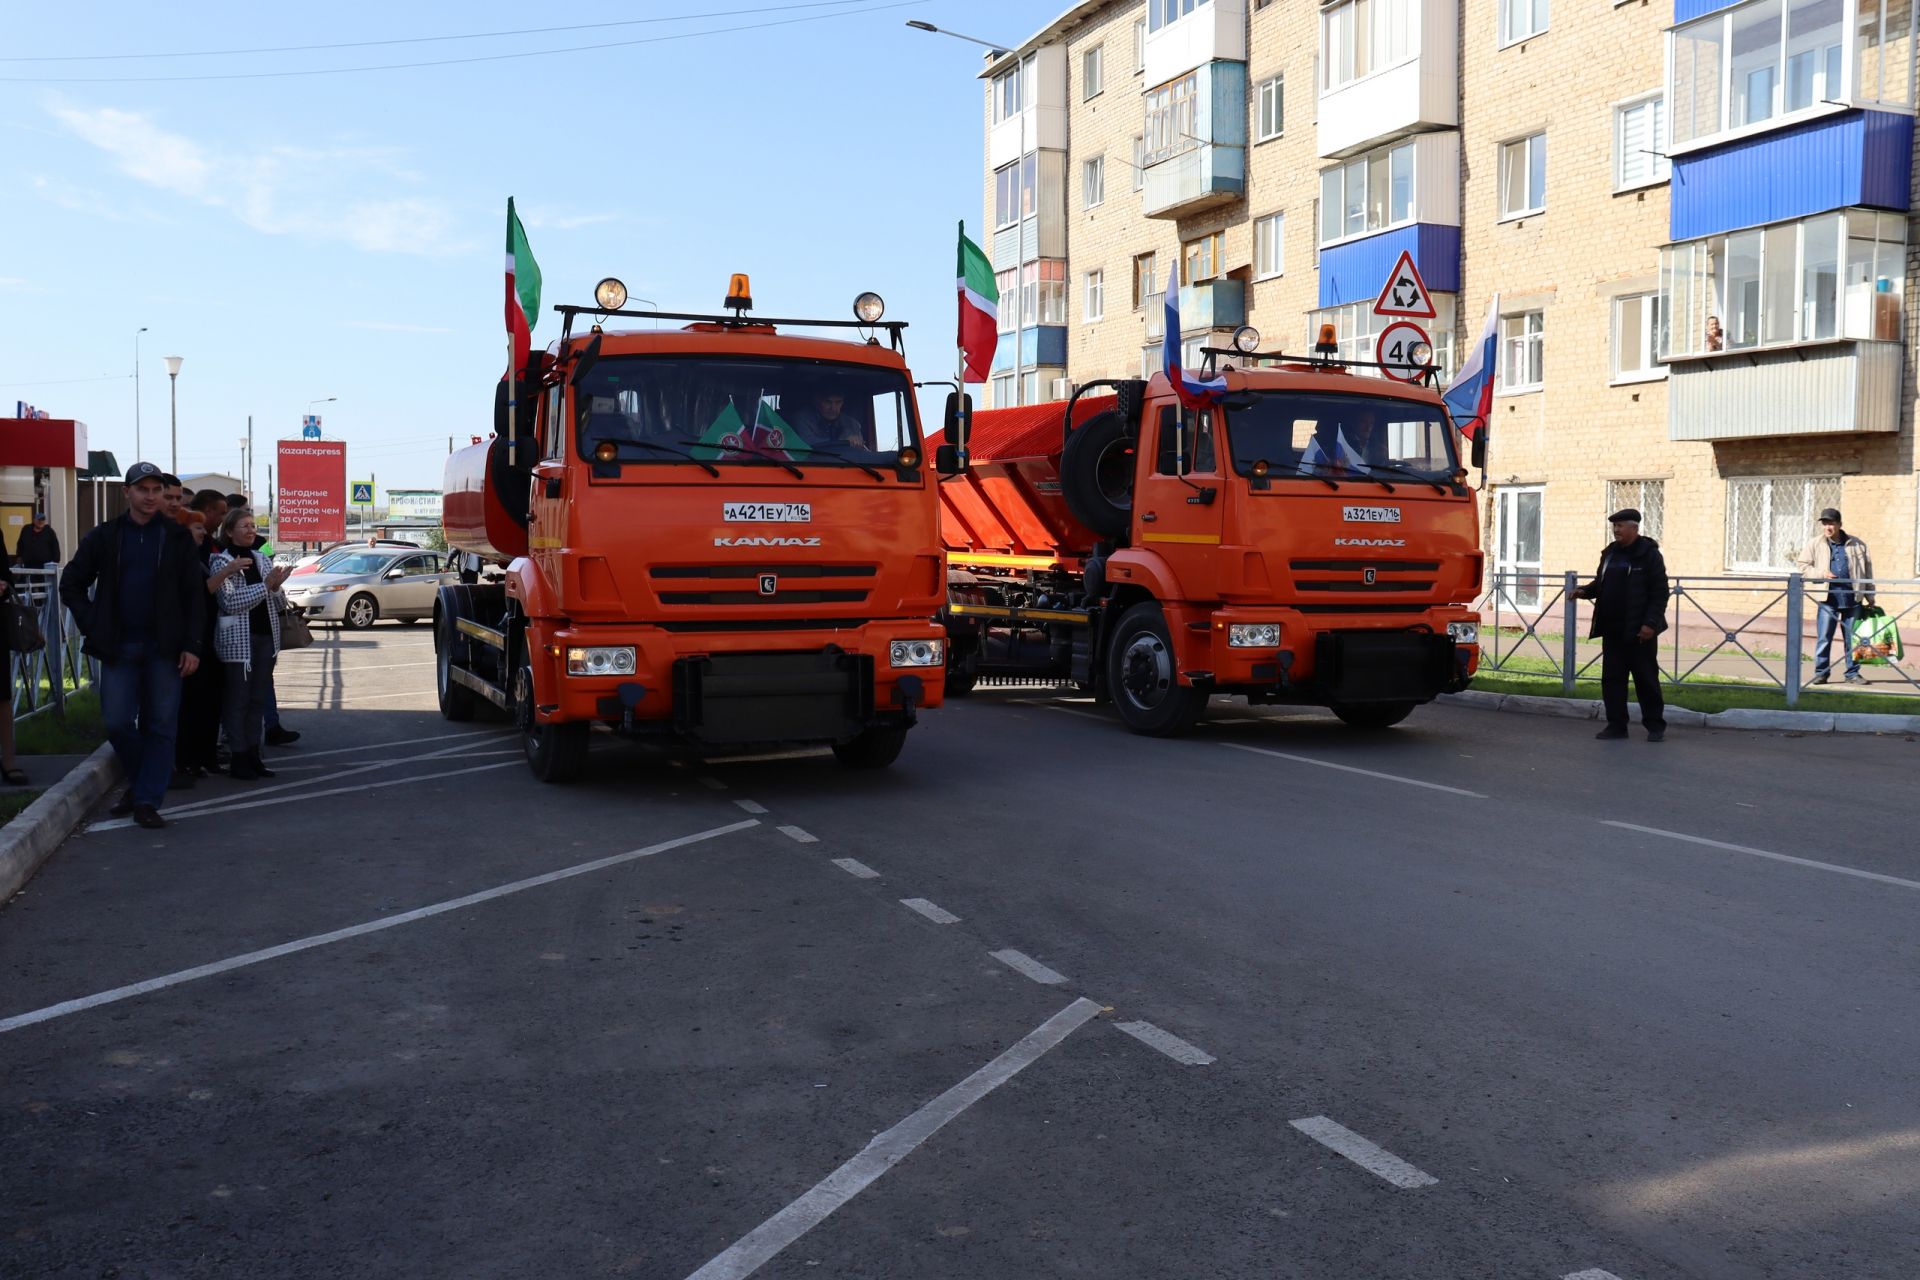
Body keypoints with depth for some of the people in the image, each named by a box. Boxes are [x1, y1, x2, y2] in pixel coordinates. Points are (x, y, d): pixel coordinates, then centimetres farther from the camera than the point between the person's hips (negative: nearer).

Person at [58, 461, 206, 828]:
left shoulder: (177, 538, 4)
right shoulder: (103, 537, 7)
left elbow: (194, 595, 2)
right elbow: (72, 584, 14)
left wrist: (192, 645, -5)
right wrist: (92, 626, 2)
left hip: (163, 647, -1)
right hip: (118, 648, 1)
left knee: (160, 726, -1)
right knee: (117, 723, -1)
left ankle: (147, 801, 5)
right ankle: (143, 782, 22)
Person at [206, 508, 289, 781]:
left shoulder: (261, 559, 12)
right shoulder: (221, 562, -5)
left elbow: (276, 605, 14)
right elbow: (231, 603, -16)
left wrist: (276, 587, -7)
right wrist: (266, 585, -19)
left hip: (266, 637, 6)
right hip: (238, 640, -6)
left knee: (258, 699, 9)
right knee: (238, 700, -1)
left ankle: (254, 755, 15)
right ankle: (239, 760, 4)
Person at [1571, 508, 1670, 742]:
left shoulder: (1649, 554, -7)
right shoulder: (1610, 553, 13)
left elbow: (1659, 593, -10)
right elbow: (1601, 584, 22)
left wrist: (1650, 623, -17)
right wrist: (1585, 591, 2)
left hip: (1638, 631, -6)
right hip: (1612, 629, 6)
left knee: (1646, 679, 1)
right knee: (1611, 678, 6)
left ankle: (1656, 726, 9)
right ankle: (1616, 725, 13)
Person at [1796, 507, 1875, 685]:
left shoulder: (1857, 545, 8)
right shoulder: (1815, 544, 5)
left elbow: (1867, 572, 12)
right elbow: (1803, 567, 6)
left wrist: (1870, 597, 11)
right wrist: (1821, 573, -12)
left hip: (1853, 598, 1)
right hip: (1828, 598, -1)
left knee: (1852, 638, 6)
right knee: (1824, 637, -2)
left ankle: (1853, 673, 15)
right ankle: (1821, 673, 5)